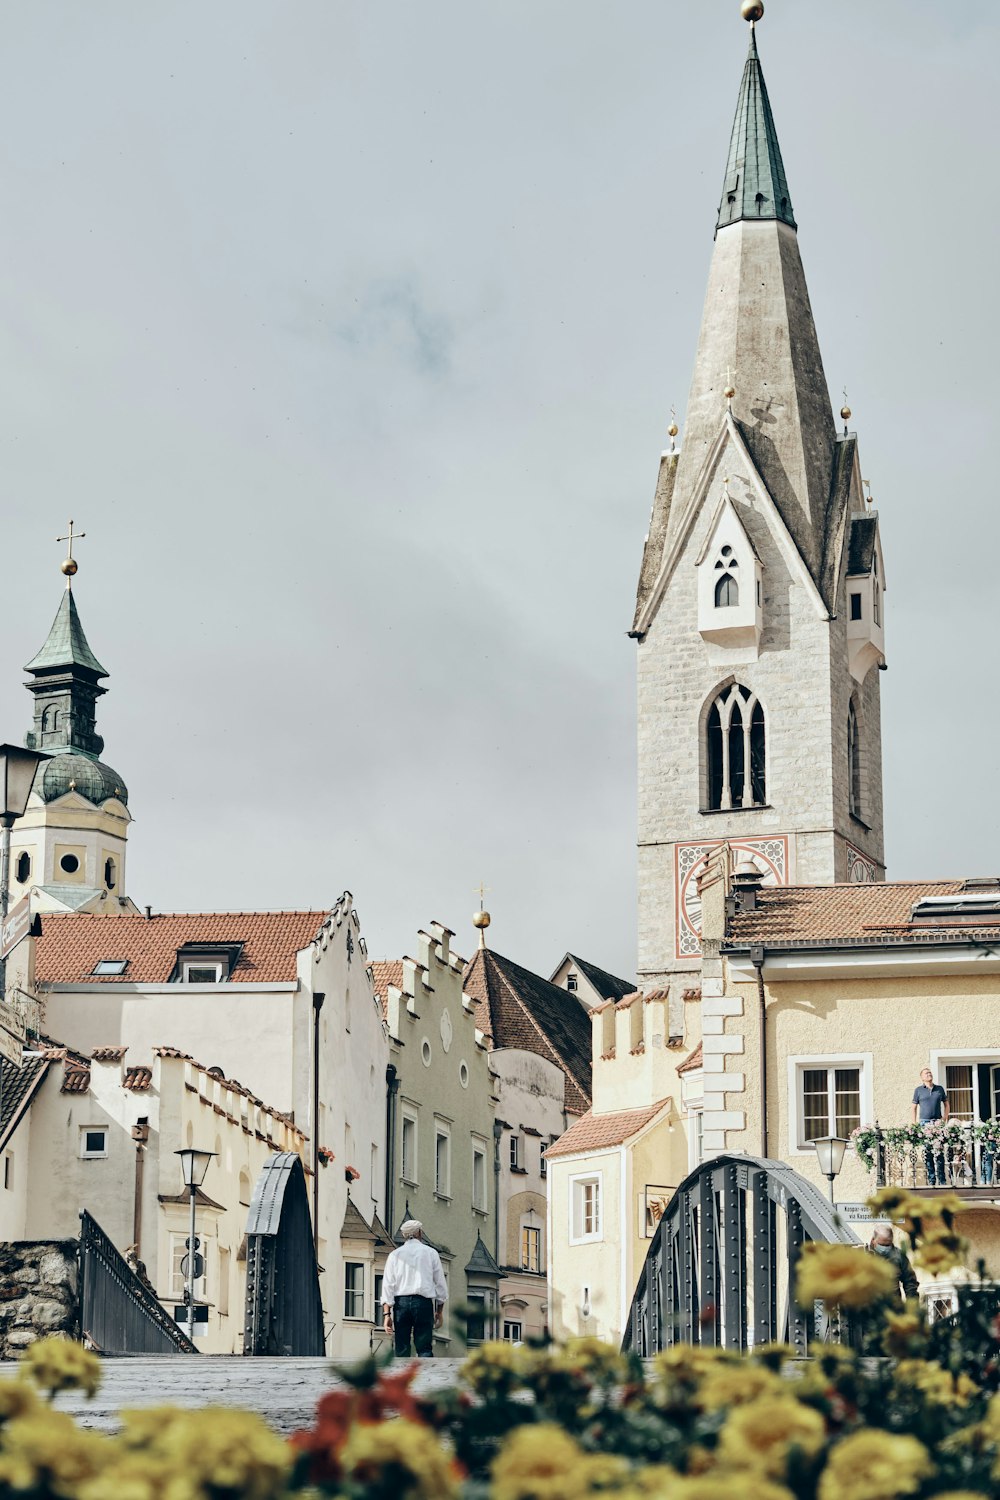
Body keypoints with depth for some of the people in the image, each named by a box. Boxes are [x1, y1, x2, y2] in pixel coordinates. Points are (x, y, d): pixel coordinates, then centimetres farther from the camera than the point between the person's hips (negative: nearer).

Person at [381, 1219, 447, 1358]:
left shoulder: (395, 1255, 10)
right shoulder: (430, 1253, 9)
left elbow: (388, 1285, 3)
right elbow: (440, 1283, 9)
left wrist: (387, 1314, 0)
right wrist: (440, 1310, 17)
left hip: (401, 1302, 1)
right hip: (424, 1302, -1)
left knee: (402, 1350, 3)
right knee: (424, 1348, -4)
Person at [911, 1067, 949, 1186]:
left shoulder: (939, 1089, 13)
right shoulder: (918, 1090, 9)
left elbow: (946, 1105, 20)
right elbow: (914, 1108, 10)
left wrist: (945, 1118, 6)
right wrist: (914, 1124, 1)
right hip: (924, 1122, -1)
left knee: (939, 1151, -5)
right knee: (927, 1152, -3)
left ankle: (942, 1179, -3)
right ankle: (931, 1180, 1)